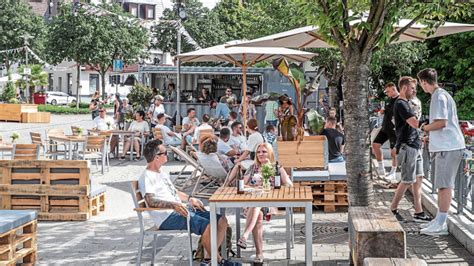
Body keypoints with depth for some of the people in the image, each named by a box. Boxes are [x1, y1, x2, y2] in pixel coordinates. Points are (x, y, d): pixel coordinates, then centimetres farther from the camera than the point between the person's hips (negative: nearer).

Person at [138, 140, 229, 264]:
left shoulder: (162, 173, 22)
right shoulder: (146, 177, -9)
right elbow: (150, 201, -23)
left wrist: (190, 199, 15)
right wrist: (173, 205, -34)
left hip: (181, 210, 10)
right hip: (168, 217, -10)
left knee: (221, 221, -1)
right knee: (207, 226, -29)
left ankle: (208, 258, 0)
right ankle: (217, 261, -12)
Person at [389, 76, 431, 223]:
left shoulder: (406, 103, 18)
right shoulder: (400, 104, -14)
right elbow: (415, 123, -21)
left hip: (415, 146, 10)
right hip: (407, 147, -10)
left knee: (418, 179, 8)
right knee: (407, 181, -4)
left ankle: (418, 212, 11)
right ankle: (392, 209, 8)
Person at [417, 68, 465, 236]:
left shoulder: (439, 97, -13)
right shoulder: (442, 95, 19)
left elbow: (441, 122, -22)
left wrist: (426, 127, -6)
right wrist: (430, 133, 21)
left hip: (448, 147, -10)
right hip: (446, 146, 10)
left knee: (444, 185, -8)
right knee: (442, 184, 14)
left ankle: (441, 224, -7)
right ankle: (439, 219, 20)